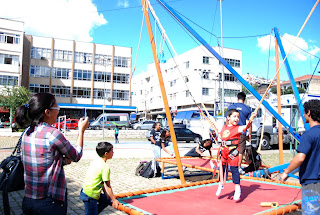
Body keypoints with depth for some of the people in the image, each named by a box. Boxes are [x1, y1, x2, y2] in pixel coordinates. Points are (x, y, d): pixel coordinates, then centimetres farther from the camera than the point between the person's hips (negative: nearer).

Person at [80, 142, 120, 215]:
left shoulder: (96, 161, 5)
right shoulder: (105, 167, -20)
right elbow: (108, 186, -12)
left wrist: (106, 193, 20)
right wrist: (114, 200, -1)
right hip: (90, 195, -9)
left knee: (107, 200, 22)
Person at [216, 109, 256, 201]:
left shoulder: (238, 128, -8)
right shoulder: (224, 127, 8)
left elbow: (246, 127, -29)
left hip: (233, 152, -5)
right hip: (224, 151, 5)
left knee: (234, 169, -5)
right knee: (222, 168, 15)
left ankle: (237, 189, 7)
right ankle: (221, 185, 34)